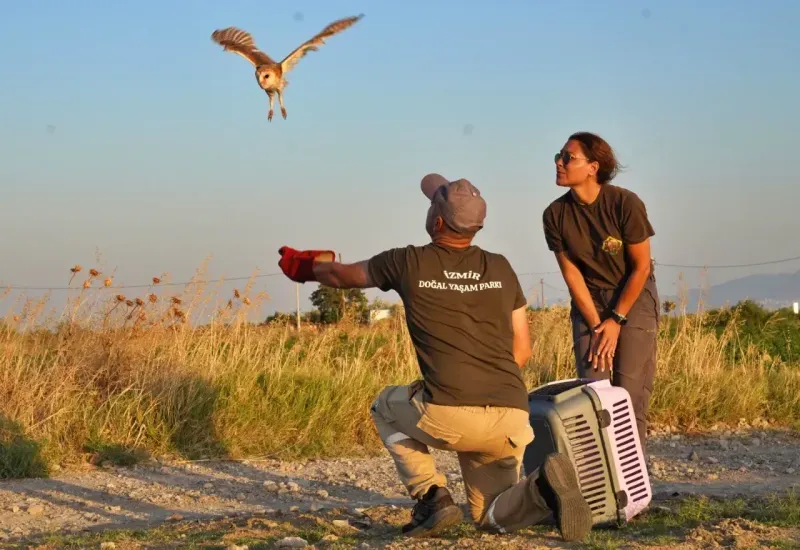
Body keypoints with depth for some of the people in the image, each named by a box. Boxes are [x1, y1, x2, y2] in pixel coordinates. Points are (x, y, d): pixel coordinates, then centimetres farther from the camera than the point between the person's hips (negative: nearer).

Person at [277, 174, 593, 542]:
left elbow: (340, 275, 25)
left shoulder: (408, 263, 6)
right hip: (512, 418, 4)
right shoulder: (500, 269, 16)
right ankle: (542, 487, -14)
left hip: (449, 415, -4)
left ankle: (432, 498, 10)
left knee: (386, 407, 30)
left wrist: (303, 266, 45)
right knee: (493, 518, 20)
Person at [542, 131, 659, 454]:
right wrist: (596, 325, -10)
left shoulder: (626, 204, -18)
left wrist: (615, 321, -11)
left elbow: (641, 266, -12)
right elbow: (572, 274, -5)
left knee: (630, 393, -9)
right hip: (588, 301, 3)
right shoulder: (555, 215, -9)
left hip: (633, 297, -2)